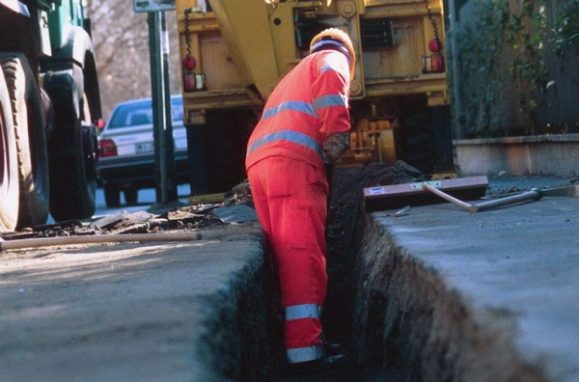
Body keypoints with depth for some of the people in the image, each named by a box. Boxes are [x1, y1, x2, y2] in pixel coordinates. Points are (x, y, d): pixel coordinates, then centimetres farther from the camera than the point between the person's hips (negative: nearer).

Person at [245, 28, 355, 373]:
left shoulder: (294, 76, 39)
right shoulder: (334, 60, 16)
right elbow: (332, 108, -5)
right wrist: (333, 151, 0)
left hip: (258, 161, 8)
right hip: (293, 162, -8)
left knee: (289, 254, 11)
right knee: (303, 254, -13)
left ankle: (300, 337, 14)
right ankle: (305, 351, -19)